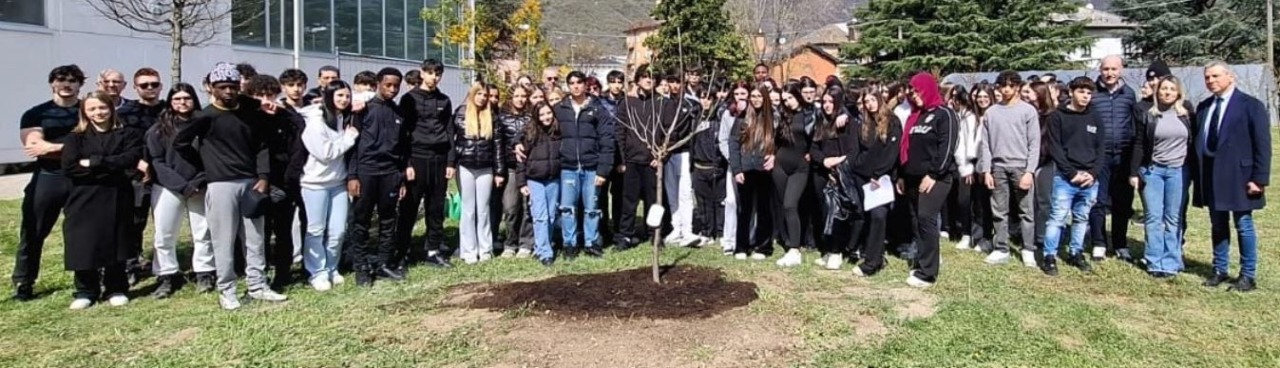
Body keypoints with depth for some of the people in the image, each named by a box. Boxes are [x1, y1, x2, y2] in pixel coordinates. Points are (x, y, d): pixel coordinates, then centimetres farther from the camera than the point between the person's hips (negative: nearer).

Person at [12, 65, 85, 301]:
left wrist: (51, 148, -12)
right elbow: (33, 147, -8)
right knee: (33, 234, 7)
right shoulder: (35, 114, 5)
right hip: (47, 179, 1)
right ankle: (23, 283, 19)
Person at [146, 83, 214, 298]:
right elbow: (156, 162, -2)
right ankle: (167, 277, 12)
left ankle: (204, 274, 13)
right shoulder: (159, 130, 4)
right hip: (168, 187, 1)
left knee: (203, 232, 2)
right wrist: (182, 185, -13)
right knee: (164, 235, 2)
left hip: (200, 187, 0)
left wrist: (199, 182, -14)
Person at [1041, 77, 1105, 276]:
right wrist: (1072, 173, -13)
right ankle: (1049, 257, -1)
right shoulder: (1057, 116, -1)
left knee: (1082, 219, 12)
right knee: (1057, 217, -6)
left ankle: (1076, 253, 23)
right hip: (1065, 177, -4)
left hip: (1090, 179, 4)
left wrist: (1093, 173, -5)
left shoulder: (1095, 119, 12)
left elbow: (1101, 149, 10)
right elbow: (1055, 148, -7)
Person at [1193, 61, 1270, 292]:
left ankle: (1248, 275, 13)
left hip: (1238, 176, -5)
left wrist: (1259, 178, -14)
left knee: (1243, 226, 3)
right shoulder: (1203, 107, 11)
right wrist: (1197, 175, 7)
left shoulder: (1251, 105, -5)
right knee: (1218, 226, 13)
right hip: (1210, 176, 5)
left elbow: (1262, 145, -9)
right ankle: (1219, 270, 21)